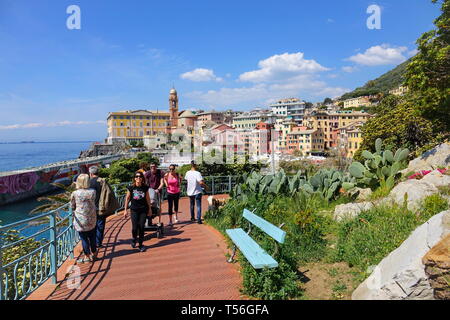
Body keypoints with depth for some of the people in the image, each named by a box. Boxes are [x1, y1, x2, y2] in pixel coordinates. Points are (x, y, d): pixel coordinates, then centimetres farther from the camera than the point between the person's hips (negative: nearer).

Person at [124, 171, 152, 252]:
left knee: (141, 227, 2)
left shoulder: (145, 188, -2)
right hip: (134, 210, -1)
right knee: (135, 227, -3)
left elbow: (147, 198, 8)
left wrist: (149, 209, 12)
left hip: (143, 210, 1)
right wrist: (125, 210, 4)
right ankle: (134, 239, 29)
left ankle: (141, 244, 16)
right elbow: (127, 198, 3)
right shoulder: (131, 188, -6)